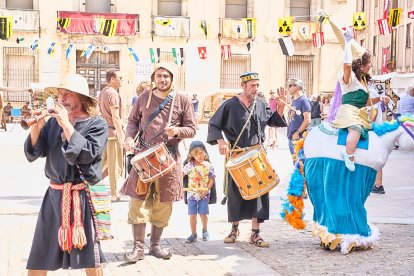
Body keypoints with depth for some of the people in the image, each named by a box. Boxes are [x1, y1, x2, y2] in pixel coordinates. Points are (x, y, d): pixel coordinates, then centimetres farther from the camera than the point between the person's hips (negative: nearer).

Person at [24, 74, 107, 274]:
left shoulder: (96, 124, -5)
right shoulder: (53, 122, 7)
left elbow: (86, 154, -19)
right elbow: (32, 154, 5)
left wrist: (66, 125, -16)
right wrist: (36, 127, -11)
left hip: (82, 196, -4)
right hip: (54, 194, 4)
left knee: (89, 259, 7)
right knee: (38, 259, 7)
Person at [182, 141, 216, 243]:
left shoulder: (208, 166, -3)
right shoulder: (189, 165, 0)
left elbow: (212, 180, -2)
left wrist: (207, 189, -15)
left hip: (204, 194, -1)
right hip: (191, 193, 1)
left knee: (203, 214, 2)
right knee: (192, 215, 0)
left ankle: (204, 230, 28)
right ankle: (193, 234, 14)